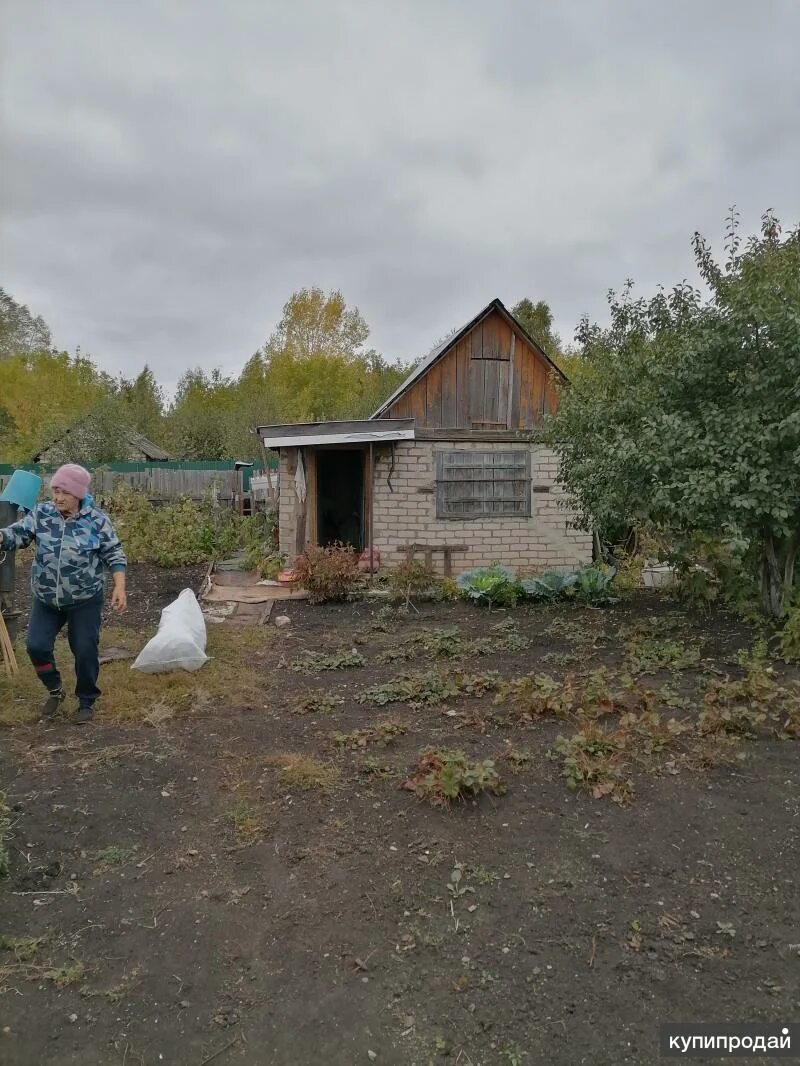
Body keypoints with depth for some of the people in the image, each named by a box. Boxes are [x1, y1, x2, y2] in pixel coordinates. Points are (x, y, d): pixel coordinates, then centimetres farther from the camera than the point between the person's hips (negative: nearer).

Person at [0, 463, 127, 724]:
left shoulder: (97, 520, -10)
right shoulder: (41, 514, -3)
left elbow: (113, 554, -6)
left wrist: (119, 587, -15)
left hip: (85, 600, -3)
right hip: (46, 599, 3)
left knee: (85, 651, 1)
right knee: (36, 646, -2)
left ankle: (86, 701, 23)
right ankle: (55, 690, 26)